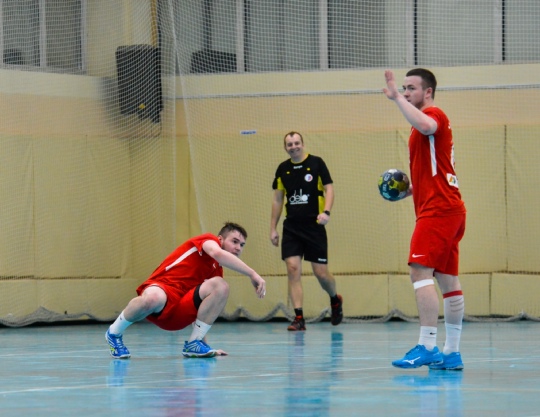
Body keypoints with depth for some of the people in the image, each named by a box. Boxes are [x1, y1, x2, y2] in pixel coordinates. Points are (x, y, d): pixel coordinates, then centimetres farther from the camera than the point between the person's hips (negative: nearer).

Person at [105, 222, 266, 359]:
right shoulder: (209, 239, 5)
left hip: (181, 313, 6)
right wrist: (252, 274, -26)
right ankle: (114, 332, -10)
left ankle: (193, 344, -10)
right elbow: (217, 253, -21)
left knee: (221, 286, -16)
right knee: (154, 298, -43)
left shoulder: (217, 271, 24)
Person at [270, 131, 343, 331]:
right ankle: (299, 318, -7)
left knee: (321, 273, 0)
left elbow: (329, 188, -4)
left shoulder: (316, 163, -1)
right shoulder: (283, 169, 9)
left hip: (314, 225, -3)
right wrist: (273, 228, 11)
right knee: (293, 269, -9)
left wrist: (326, 212, -21)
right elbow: (277, 199, 14)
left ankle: (335, 300, 31)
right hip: (291, 227, 3)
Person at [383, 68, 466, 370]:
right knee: (448, 278, 9)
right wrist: (410, 189, 18)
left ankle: (427, 347, -24)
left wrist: (396, 98, -26)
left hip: (438, 208, -11)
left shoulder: (434, 114, -6)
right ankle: (452, 353, 10)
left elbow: (424, 125, -33)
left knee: (421, 271, -18)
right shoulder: (429, 121, 24)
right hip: (449, 209, 11)